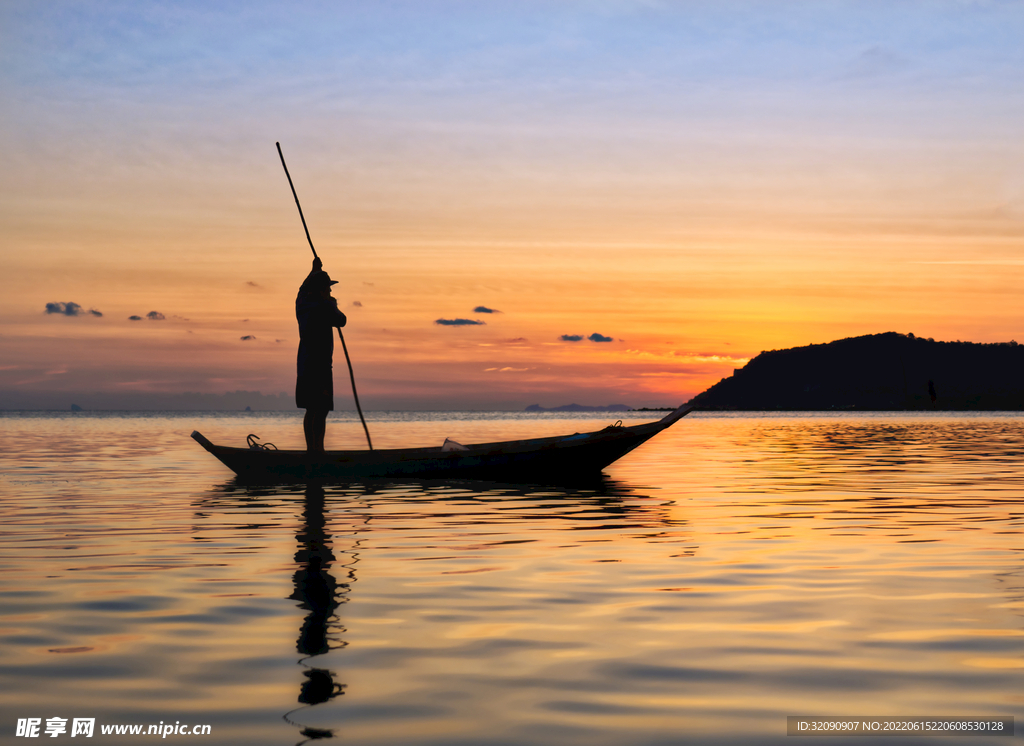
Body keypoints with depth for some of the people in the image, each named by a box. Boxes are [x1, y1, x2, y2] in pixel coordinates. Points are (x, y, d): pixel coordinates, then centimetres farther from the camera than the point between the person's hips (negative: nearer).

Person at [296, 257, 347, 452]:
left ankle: (310, 447, 15)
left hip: (304, 364, 9)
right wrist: (334, 306, 19)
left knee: (311, 410, 12)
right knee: (321, 409, -9)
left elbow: (303, 289, 33)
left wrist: (314, 271, 45)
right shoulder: (324, 306, -13)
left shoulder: (302, 304, 11)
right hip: (320, 365, -9)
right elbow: (341, 321, 2)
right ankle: (318, 448, -12)